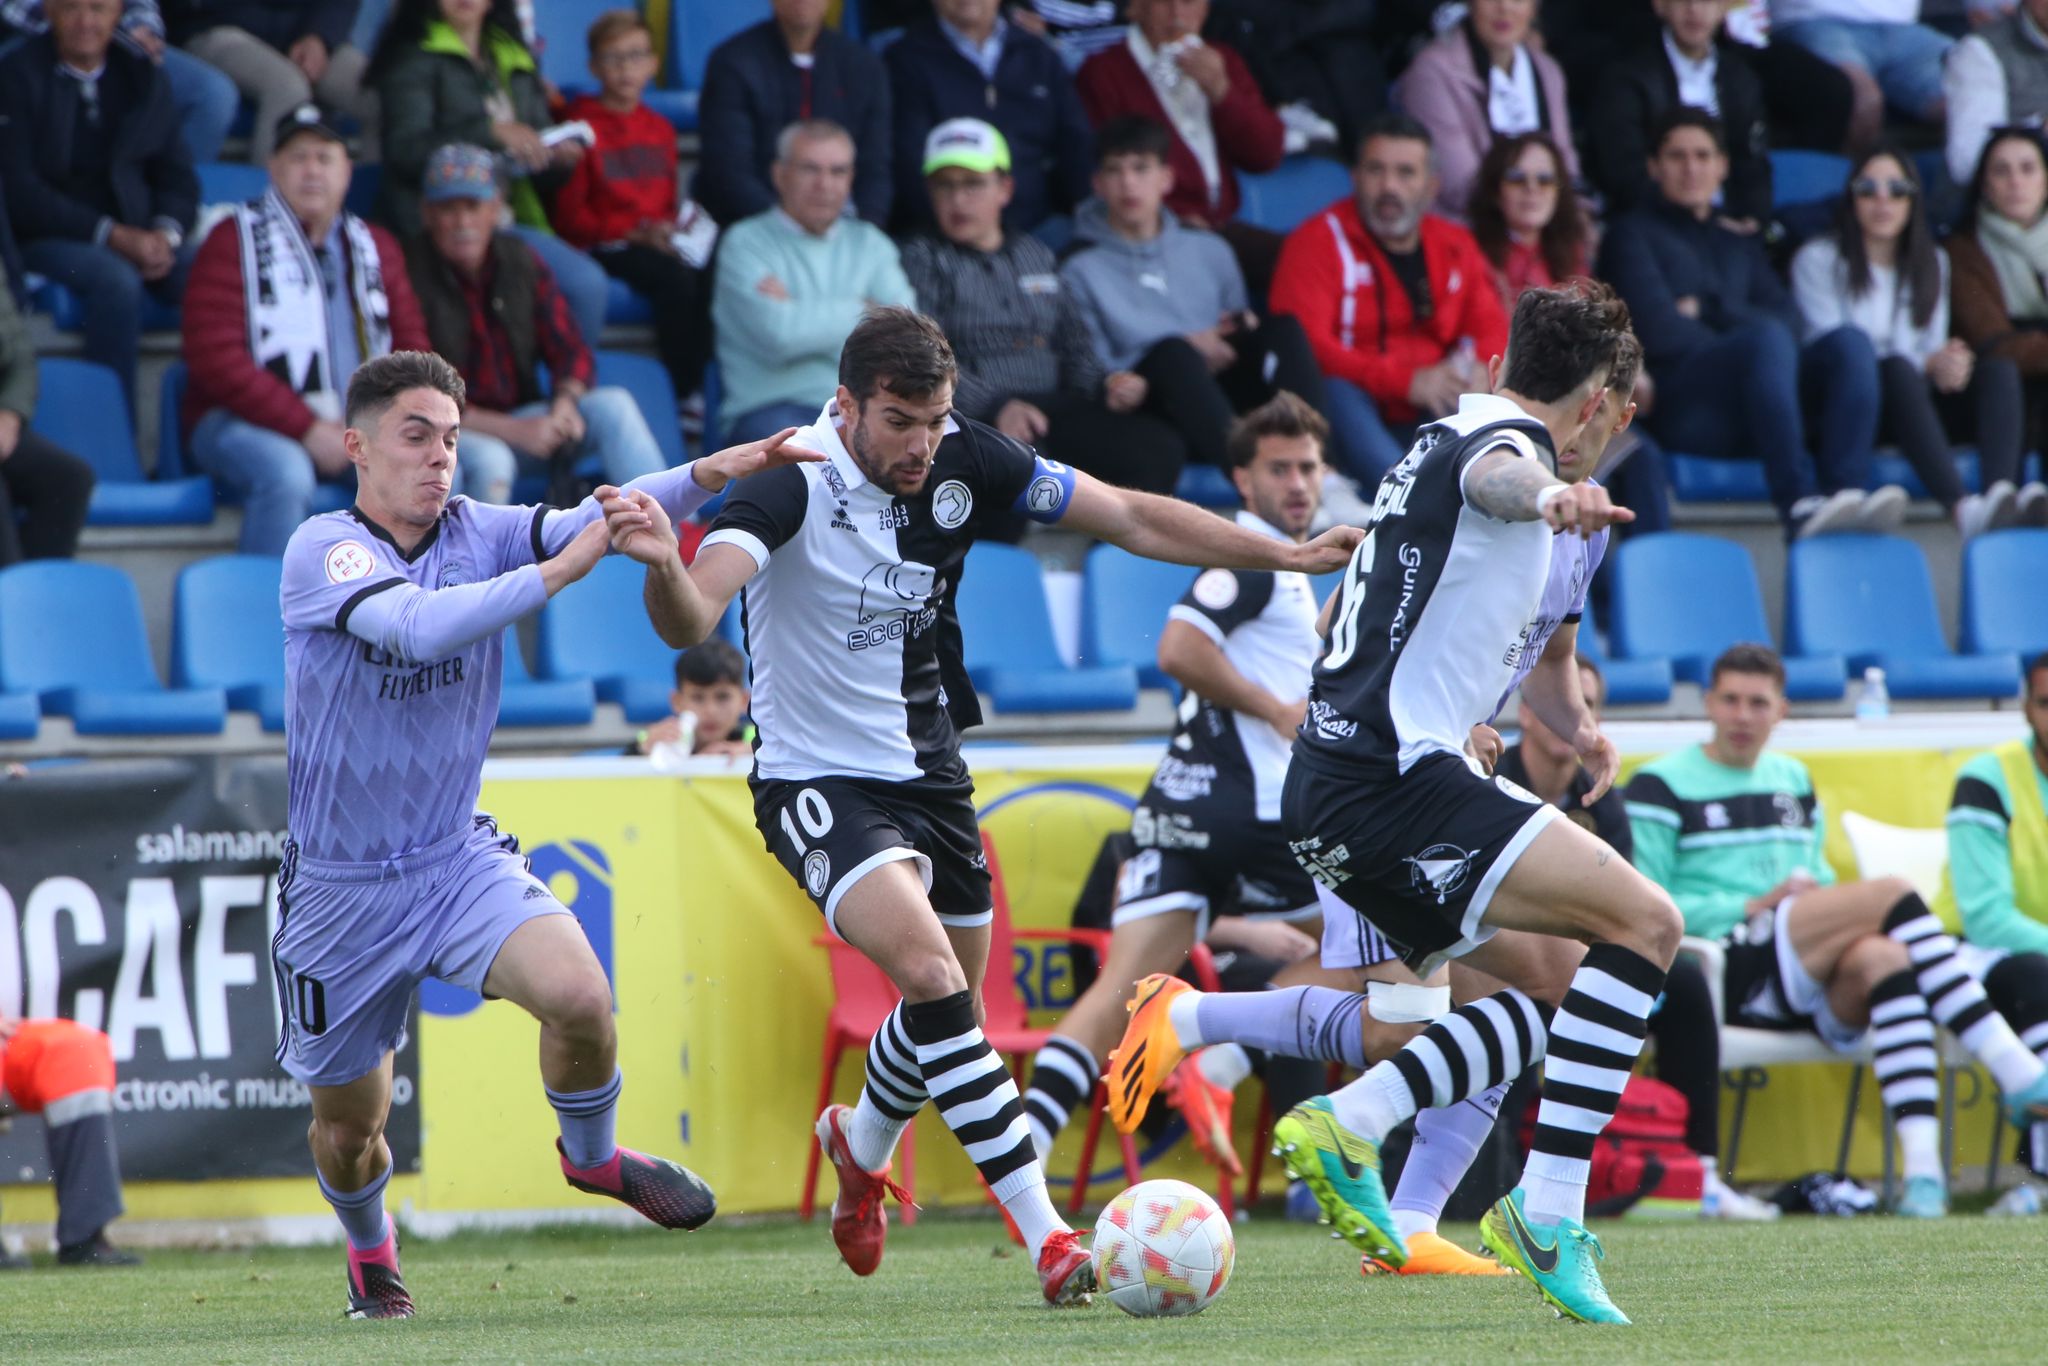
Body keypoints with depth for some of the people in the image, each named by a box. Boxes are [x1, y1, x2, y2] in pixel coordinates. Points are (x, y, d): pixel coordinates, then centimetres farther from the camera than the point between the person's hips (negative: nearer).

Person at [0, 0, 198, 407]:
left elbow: (177, 175, 13)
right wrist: (110, 235, -19)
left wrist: (165, 233, -11)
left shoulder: (142, 76, 13)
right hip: (47, 236, -4)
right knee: (117, 280, -36)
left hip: (137, 233, 4)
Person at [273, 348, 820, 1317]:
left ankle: (590, 1155, 6)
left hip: (459, 859, 3)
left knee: (578, 993, -25)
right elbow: (420, 626, -34)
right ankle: (368, 1248, 45)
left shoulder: (479, 534, -2)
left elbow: (586, 523, -18)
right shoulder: (321, 552, -16)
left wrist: (710, 474, -34)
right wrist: (559, 570, -39)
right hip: (341, 887, -2)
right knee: (345, 1129, 9)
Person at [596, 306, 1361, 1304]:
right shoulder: (794, 483, -23)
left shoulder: (964, 461, -9)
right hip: (816, 781, -6)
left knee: (950, 1010, 15)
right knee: (929, 970, -26)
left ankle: (862, 1140, 50)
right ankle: (1047, 1237, -25)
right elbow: (691, 620, -37)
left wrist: (1288, 554, -2)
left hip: (928, 771, 6)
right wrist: (664, 565, -59)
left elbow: (1131, 519, 1)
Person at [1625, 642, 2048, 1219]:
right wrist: (1752, 907, -11)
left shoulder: (1793, 781, 27)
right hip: (1729, 971, -6)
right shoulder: (1661, 786, 6)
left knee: (1882, 956, -33)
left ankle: (1922, 1164, -46)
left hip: (1809, 989, 6)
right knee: (1891, 894, -24)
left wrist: (1816, 889, 5)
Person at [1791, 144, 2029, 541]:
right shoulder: (1819, 259, 4)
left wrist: (1948, 363, -16)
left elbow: (1935, 350, 12)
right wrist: (1928, 366, -20)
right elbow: (1830, 343, -8)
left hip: (1914, 402, 5)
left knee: (1999, 370, -23)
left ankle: (2003, 495, -53)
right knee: (1896, 369, -38)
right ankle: (1962, 509, -59)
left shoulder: (1933, 263, 20)